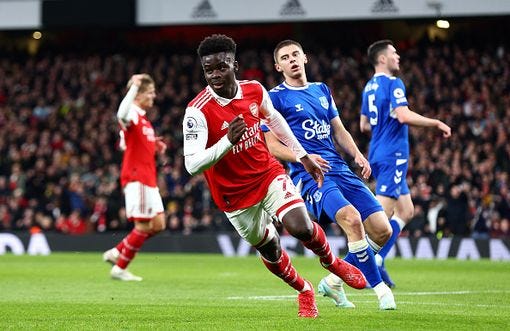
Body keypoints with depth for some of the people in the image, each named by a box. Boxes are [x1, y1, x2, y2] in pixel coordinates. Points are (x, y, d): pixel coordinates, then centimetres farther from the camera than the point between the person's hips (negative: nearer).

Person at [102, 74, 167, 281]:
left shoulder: (143, 118, 18)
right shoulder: (132, 114, -12)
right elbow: (122, 115, -38)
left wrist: (155, 146, 12)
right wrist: (134, 87, -39)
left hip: (148, 179, 10)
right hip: (136, 178, -10)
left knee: (158, 224, 8)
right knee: (144, 225, -7)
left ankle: (116, 253, 16)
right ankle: (120, 268, 3)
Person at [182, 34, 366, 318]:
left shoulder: (254, 90, -9)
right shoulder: (198, 111, -25)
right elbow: (192, 165, -33)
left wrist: (303, 155, 19)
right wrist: (227, 141, -47)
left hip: (269, 174, 2)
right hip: (236, 195, -2)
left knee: (301, 227, -20)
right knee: (270, 250, 10)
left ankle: (332, 263, 13)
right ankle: (304, 291, 40)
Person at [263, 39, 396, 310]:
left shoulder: (322, 90, 21)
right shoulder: (275, 97, 2)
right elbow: (270, 144, -4)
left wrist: (357, 155, 7)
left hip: (339, 170, 7)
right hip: (309, 176, -7)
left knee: (382, 231, -4)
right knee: (352, 218, -32)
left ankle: (334, 281, 14)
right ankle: (379, 288, -19)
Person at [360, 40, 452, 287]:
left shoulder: (370, 87, 16)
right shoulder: (393, 83, -11)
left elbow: (364, 125, 21)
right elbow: (403, 115, -23)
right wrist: (436, 124, -13)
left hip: (377, 154, 9)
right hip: (393, 155, -9)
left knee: (405, 211, 13)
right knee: (380, 214, -12)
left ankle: (377, 262, 7)